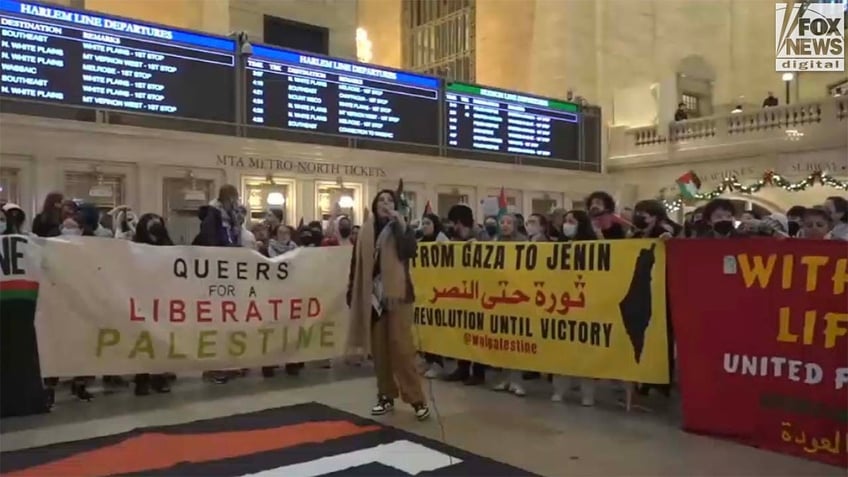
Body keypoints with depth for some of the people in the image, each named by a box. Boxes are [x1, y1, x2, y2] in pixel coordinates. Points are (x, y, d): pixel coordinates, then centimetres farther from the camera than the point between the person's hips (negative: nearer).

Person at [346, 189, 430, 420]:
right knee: (379, 349, 7)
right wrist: (351, 293, 6)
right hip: (372, 296, 4)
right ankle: (386, 396, 18)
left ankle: (417, 400, -3)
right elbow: (357, 264, 10)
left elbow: (410, 252, -18)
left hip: (397, 295, -3)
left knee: (401, 347, -8)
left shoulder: (402, 229, 2)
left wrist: (400, 225, -19)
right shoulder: (365, 231, 9)